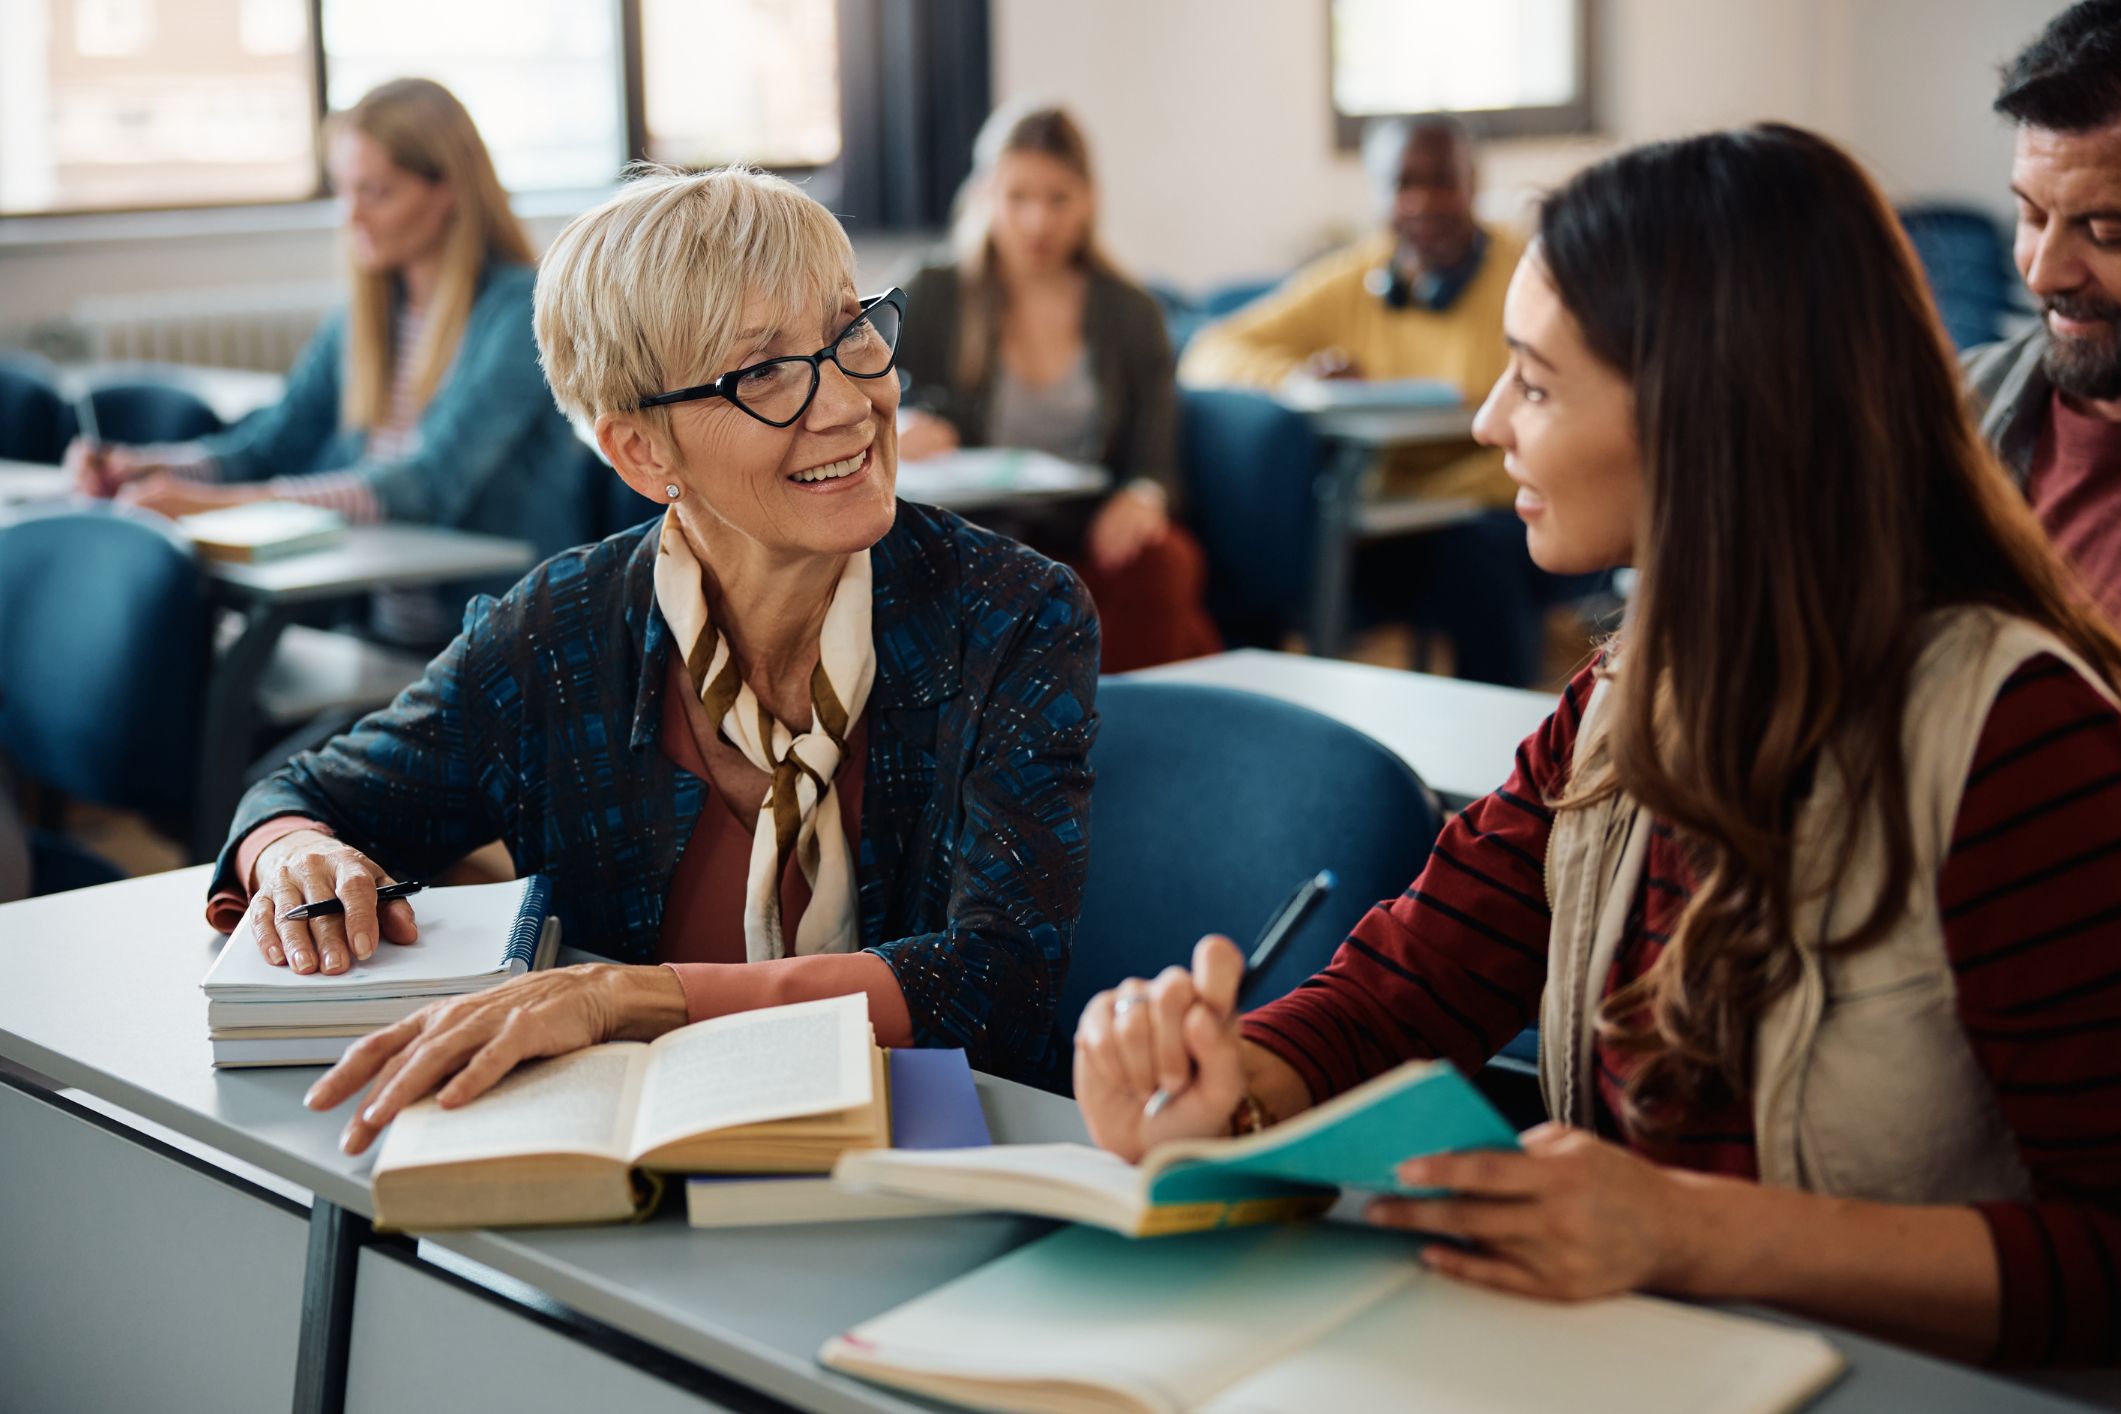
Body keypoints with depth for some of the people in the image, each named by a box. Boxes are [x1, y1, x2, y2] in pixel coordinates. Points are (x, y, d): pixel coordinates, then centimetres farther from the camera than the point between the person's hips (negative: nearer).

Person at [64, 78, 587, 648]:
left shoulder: (520, 310, -11)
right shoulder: (365, 318, 14)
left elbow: (430, 486, -22)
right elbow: (268, 445, 16)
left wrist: (218, 503, -29)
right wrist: (131, 466, -3)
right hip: (373, 636, 6)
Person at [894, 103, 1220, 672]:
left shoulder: (1129, 312, 14)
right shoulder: (932, 299, 9)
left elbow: (1155, 455, 5)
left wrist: (1143, 496, -21)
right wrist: (891, 434, -21)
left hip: (1097, 540, 2)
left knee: (1158, 567, -32)